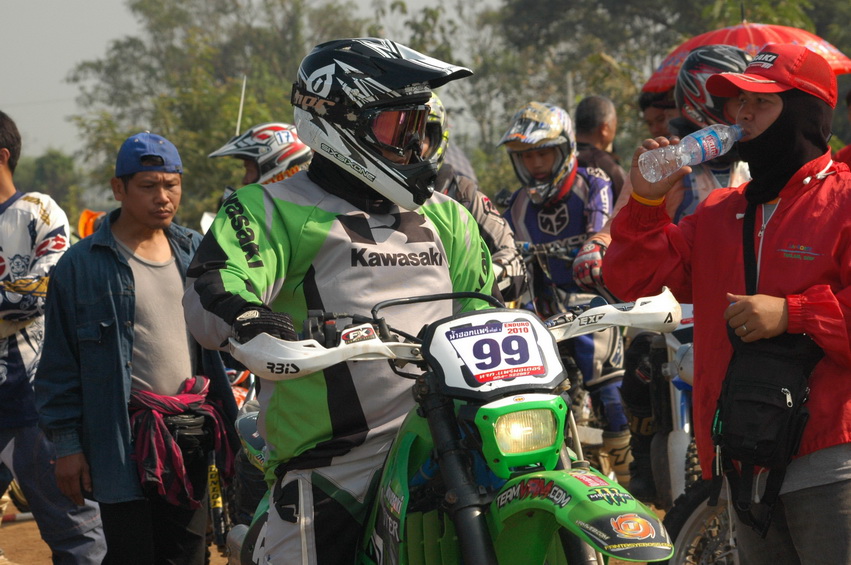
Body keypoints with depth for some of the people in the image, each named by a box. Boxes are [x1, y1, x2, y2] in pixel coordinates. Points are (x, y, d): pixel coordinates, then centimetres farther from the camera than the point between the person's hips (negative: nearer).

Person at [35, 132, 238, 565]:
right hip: (125, 444, -5)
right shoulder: (82, 265, -4)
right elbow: (59, 363, -3)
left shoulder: (195, 251, 11)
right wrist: (65, 442, -6)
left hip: (191, 439, 5)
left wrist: (229, 418, 10)